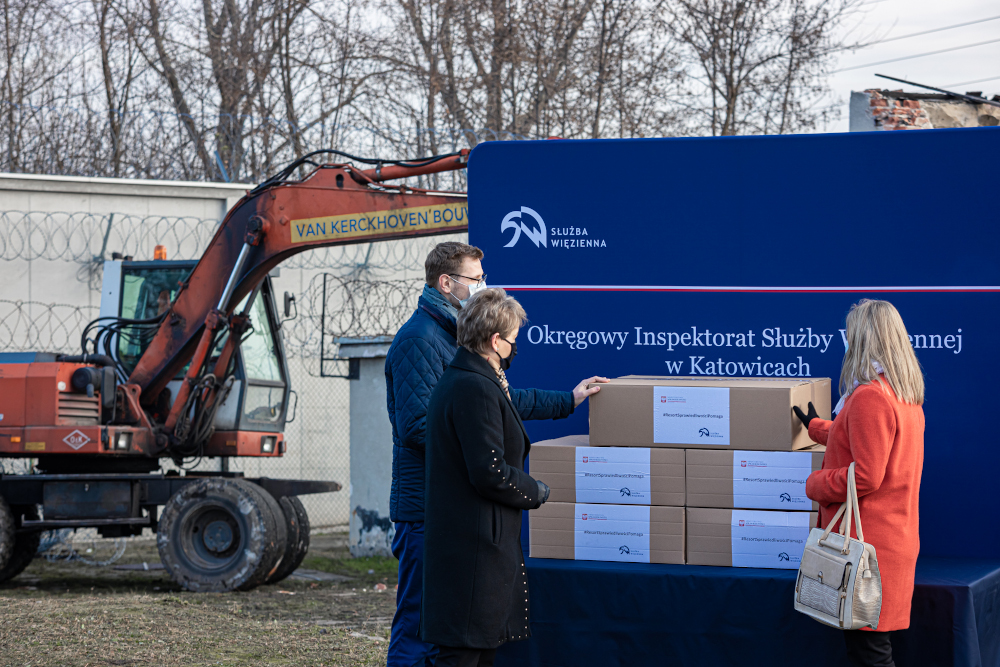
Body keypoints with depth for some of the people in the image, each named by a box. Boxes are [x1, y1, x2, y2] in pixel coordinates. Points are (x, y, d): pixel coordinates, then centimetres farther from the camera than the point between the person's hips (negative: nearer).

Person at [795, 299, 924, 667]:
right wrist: (817, 427, 49)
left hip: (868, 543, -9)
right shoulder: (906, 396, 14)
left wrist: (814, 484, -5)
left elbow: (865, 478, -21)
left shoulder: (869, 397, -18)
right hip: (896, 537, 10)